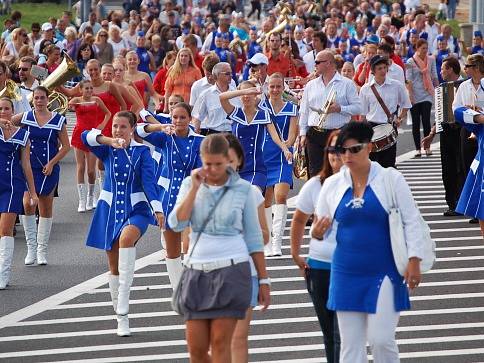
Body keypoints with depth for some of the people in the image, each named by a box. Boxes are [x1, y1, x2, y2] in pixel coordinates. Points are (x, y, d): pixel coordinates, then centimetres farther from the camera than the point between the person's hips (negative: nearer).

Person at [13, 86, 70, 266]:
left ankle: (42, 250, 17)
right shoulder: (25, 118, 1)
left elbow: (66, 146, 1)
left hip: (49, 169, 0)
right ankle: (31, 247, -6)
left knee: (46, 209, 7)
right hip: (29, 168, 0)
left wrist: (51, 163, -8)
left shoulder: (58, 120, -1)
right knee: (27, 204, -17)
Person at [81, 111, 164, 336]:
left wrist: (157, 208, -25)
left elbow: (149, 180, -12)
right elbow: (86, 137, -14)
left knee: (126, 237, -36)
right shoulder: (107, 150, 3)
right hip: (109, 210, 3)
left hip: (136, 210, -3)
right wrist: (109, 141, -32)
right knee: (114, 265, 6)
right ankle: (122, 319, 18)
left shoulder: (142, 151, -2)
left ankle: (123, 296, -34)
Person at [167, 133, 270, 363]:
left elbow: (254, 239, 5)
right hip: (197, 272, 3)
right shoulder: (191, 184, 6)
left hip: (231, 270, -3)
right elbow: (176, 224, -8)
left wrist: (263, 280, 4)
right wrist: (195, 188, -12)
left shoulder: (243, 189, 1)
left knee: (220, 343, -7)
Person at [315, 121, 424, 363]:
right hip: (346, 275, 3)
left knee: (381, 340, -10)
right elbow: (323, 226, 13)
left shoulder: (390, 179, -4)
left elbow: (411, 221, -2)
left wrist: (413, 261, -9)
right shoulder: (332, 184, 5)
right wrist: (318, 233, -11)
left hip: (384, 273, -3)